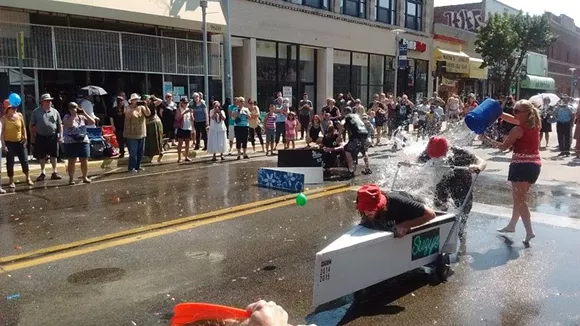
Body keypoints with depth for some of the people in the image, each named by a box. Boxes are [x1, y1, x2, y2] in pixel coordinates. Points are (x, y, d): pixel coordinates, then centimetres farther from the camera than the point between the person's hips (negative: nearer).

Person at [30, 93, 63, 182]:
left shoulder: (55, 111, 5)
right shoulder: (36, 112, 0)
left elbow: (60, 125, 7)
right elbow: (32, 125, 3)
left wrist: (60, 135, 0)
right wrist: (32, 137, -1)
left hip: (53, 137, 1)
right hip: (41, 137, -1)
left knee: (54, 155, 6)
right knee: (41, 156, 8)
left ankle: (54, 172, 17)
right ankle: (43, 173, 21)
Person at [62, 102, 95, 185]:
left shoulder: (82, 117, 11)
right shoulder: (67, 117, 2)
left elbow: (92, 122, 1)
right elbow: (69, 124, -20)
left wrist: (85, 114, -5)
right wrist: (73, 115, -16)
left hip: (83, 141, 3)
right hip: (71, 143, -3)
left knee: (84, 161, 4)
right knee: (72, 161, 1)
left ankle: (85, 177, 15)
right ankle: (71, 178, 8)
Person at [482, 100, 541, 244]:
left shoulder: (518, 130, -15)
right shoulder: (535, 125, 7)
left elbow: (503, 146, -6)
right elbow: (512, 120, 18)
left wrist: (488, 140, 6)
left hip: (522, 165, -9)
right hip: (535, 164, 9)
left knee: (520, 199, -5)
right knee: (519, 197, 20)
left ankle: (529, 231, -11)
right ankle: (512, 225, 32)